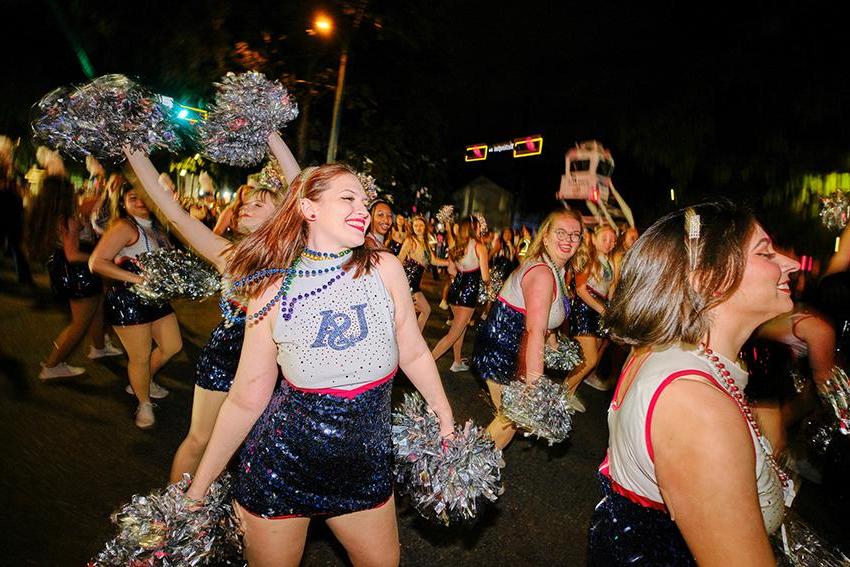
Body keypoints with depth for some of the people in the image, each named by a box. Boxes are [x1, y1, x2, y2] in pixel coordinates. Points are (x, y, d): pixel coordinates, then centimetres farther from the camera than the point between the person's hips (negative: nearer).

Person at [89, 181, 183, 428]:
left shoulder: (154, 226, 9)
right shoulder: (124, 227, -15)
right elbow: (96, 263, -24)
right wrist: (138, 279, -28)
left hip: (156, 297, 8)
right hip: (128, 300, -8)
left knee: (173, 346, 16)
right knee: (140, 356, 4)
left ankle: (142, 382, 41)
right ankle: (144, 403, 27)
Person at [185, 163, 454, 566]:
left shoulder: (384, 269, -8)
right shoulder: (273, 291, -11)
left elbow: (413, 354, 1)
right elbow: (246, 399, -5)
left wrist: (447, 423, 9)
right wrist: (197, 489, -1)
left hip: (366, 467, 2)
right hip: (280, 468, -1)